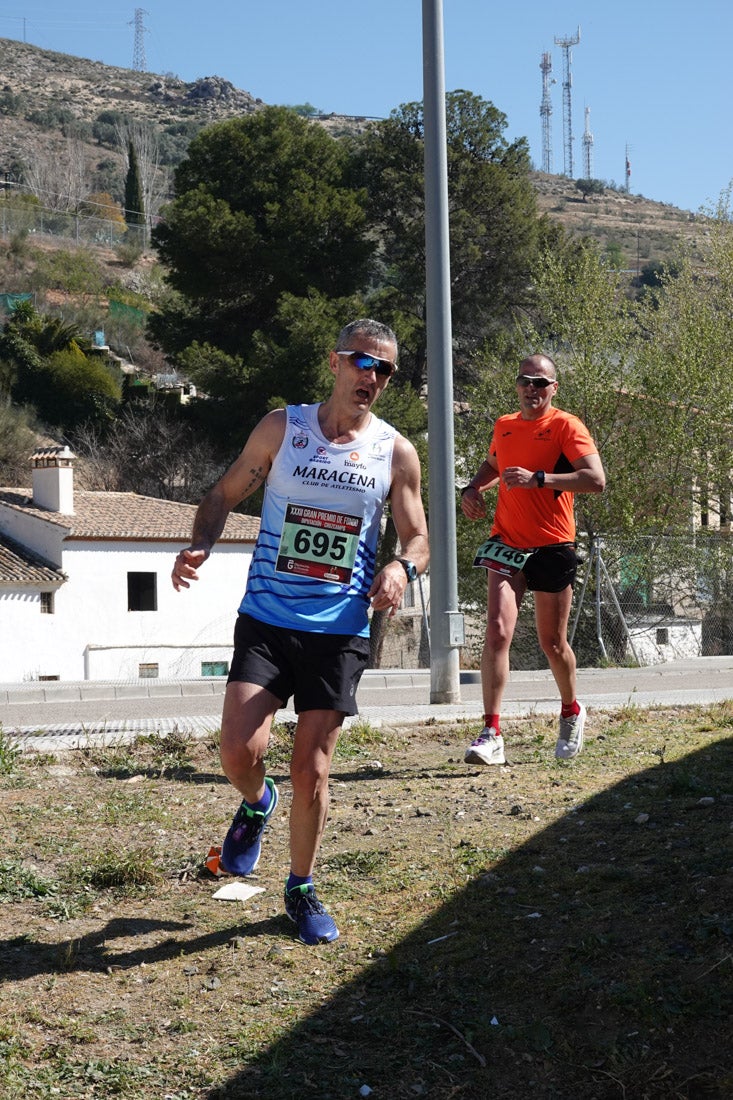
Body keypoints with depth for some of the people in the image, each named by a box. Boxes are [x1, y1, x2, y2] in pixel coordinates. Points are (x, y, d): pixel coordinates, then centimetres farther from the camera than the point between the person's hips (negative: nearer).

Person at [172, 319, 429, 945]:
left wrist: (401, 567, -16)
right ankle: (256, 805, 23)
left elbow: (418, 539, 8)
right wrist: (201, 545, -10)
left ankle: (302, 890, 24)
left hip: (340, 632, 0)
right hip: (266, 622, 0)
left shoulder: (397, 454, 3)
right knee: (239, 750, -15)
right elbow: (226, 494, 9)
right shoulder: (282, 428, 2)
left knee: (311, 771, 2)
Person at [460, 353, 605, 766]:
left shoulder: (566, 426, -7)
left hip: (552, 547, -3)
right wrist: (473, 488, 12)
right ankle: (492, 735, -16)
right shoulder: (504, 427, 11)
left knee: (553, 642, 8)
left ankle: (572, 712, 37)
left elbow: (596, 479, -20)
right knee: (497, 632, -14)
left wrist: (538, 478, -26)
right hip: (507, 544, 3)